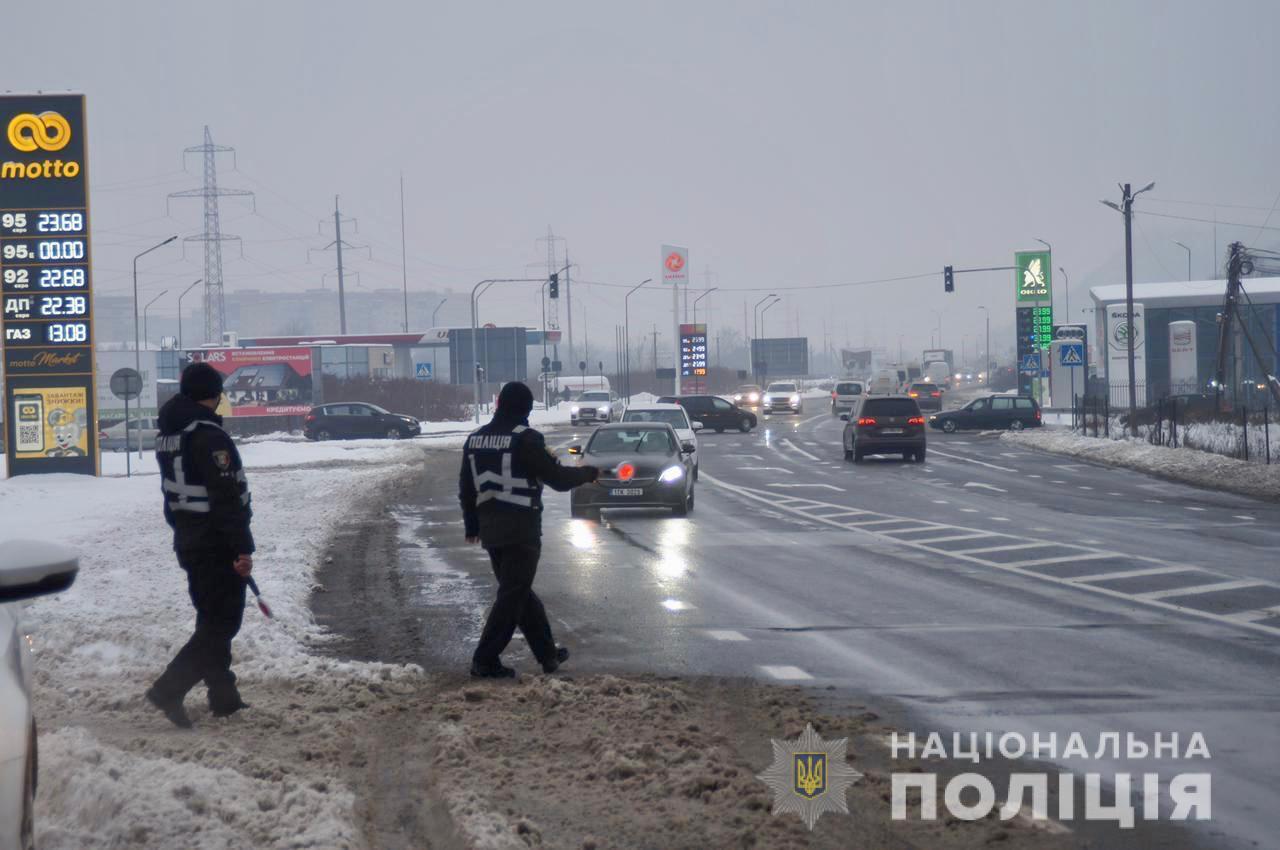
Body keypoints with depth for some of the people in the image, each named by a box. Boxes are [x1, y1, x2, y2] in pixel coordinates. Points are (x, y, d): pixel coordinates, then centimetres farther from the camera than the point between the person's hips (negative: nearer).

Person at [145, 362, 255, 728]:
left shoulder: (168, 435, 9)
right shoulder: (209, 437, -20)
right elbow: (227, 497, -23)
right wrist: (242, 547, -21)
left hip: (188, 542, 9)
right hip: (218, 545, -9)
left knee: (212, 618, 18)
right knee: (222, 622, -4)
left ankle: (223, 696, 23)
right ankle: (169, 690, -13)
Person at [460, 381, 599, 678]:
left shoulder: (475, 439, 7)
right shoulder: (525, 440, -14)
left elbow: (466, 488, 15)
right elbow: (557, 478, -13)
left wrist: (472, 525, 26)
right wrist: (589, 473, 5)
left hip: (490, 530, 7)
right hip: (521, 531, -7)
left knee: (519, 592, 16)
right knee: (513, 595, -2)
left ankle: (548, 653, 25)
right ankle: (485, 661, -7)